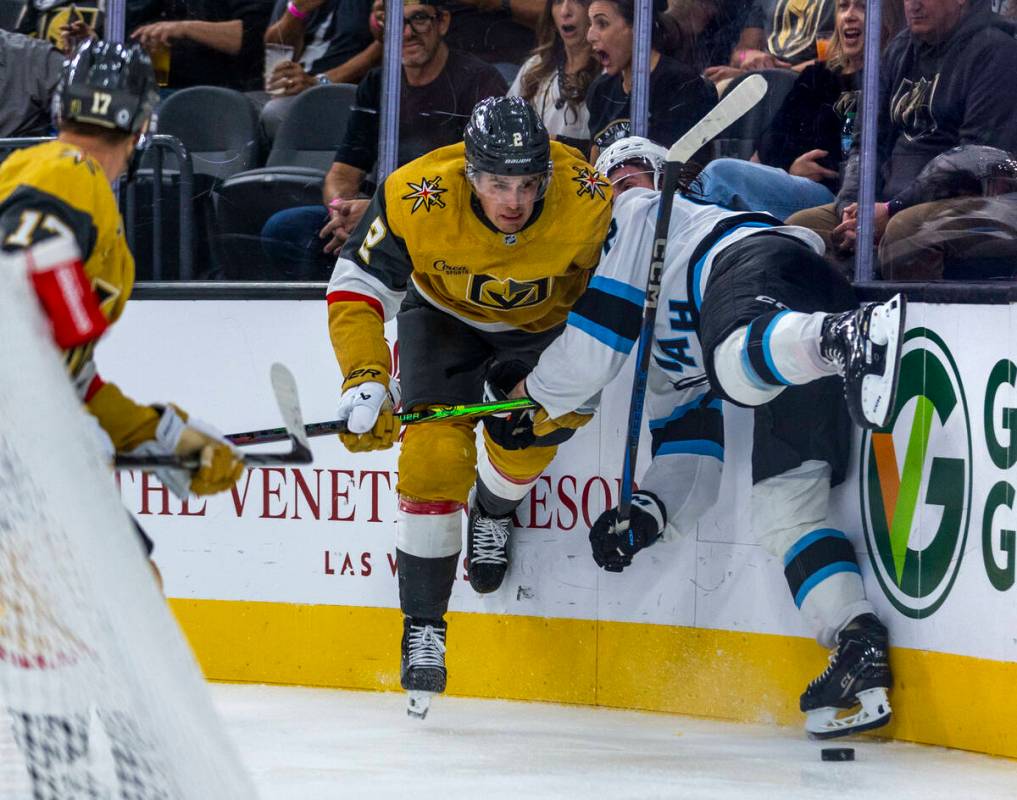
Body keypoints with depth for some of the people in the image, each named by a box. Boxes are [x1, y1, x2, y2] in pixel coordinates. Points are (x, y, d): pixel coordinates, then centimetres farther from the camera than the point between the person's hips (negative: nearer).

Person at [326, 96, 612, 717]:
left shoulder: (591, 203, -33)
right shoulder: (417, 197, -34)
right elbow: (356, 290, -24)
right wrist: (365, 381, -36)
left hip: (542, 325, 1)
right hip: (443, 314, -1)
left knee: (524, 435, -17)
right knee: (434, 456, -17)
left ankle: (493, 511, 22)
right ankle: (423, 627, -5)